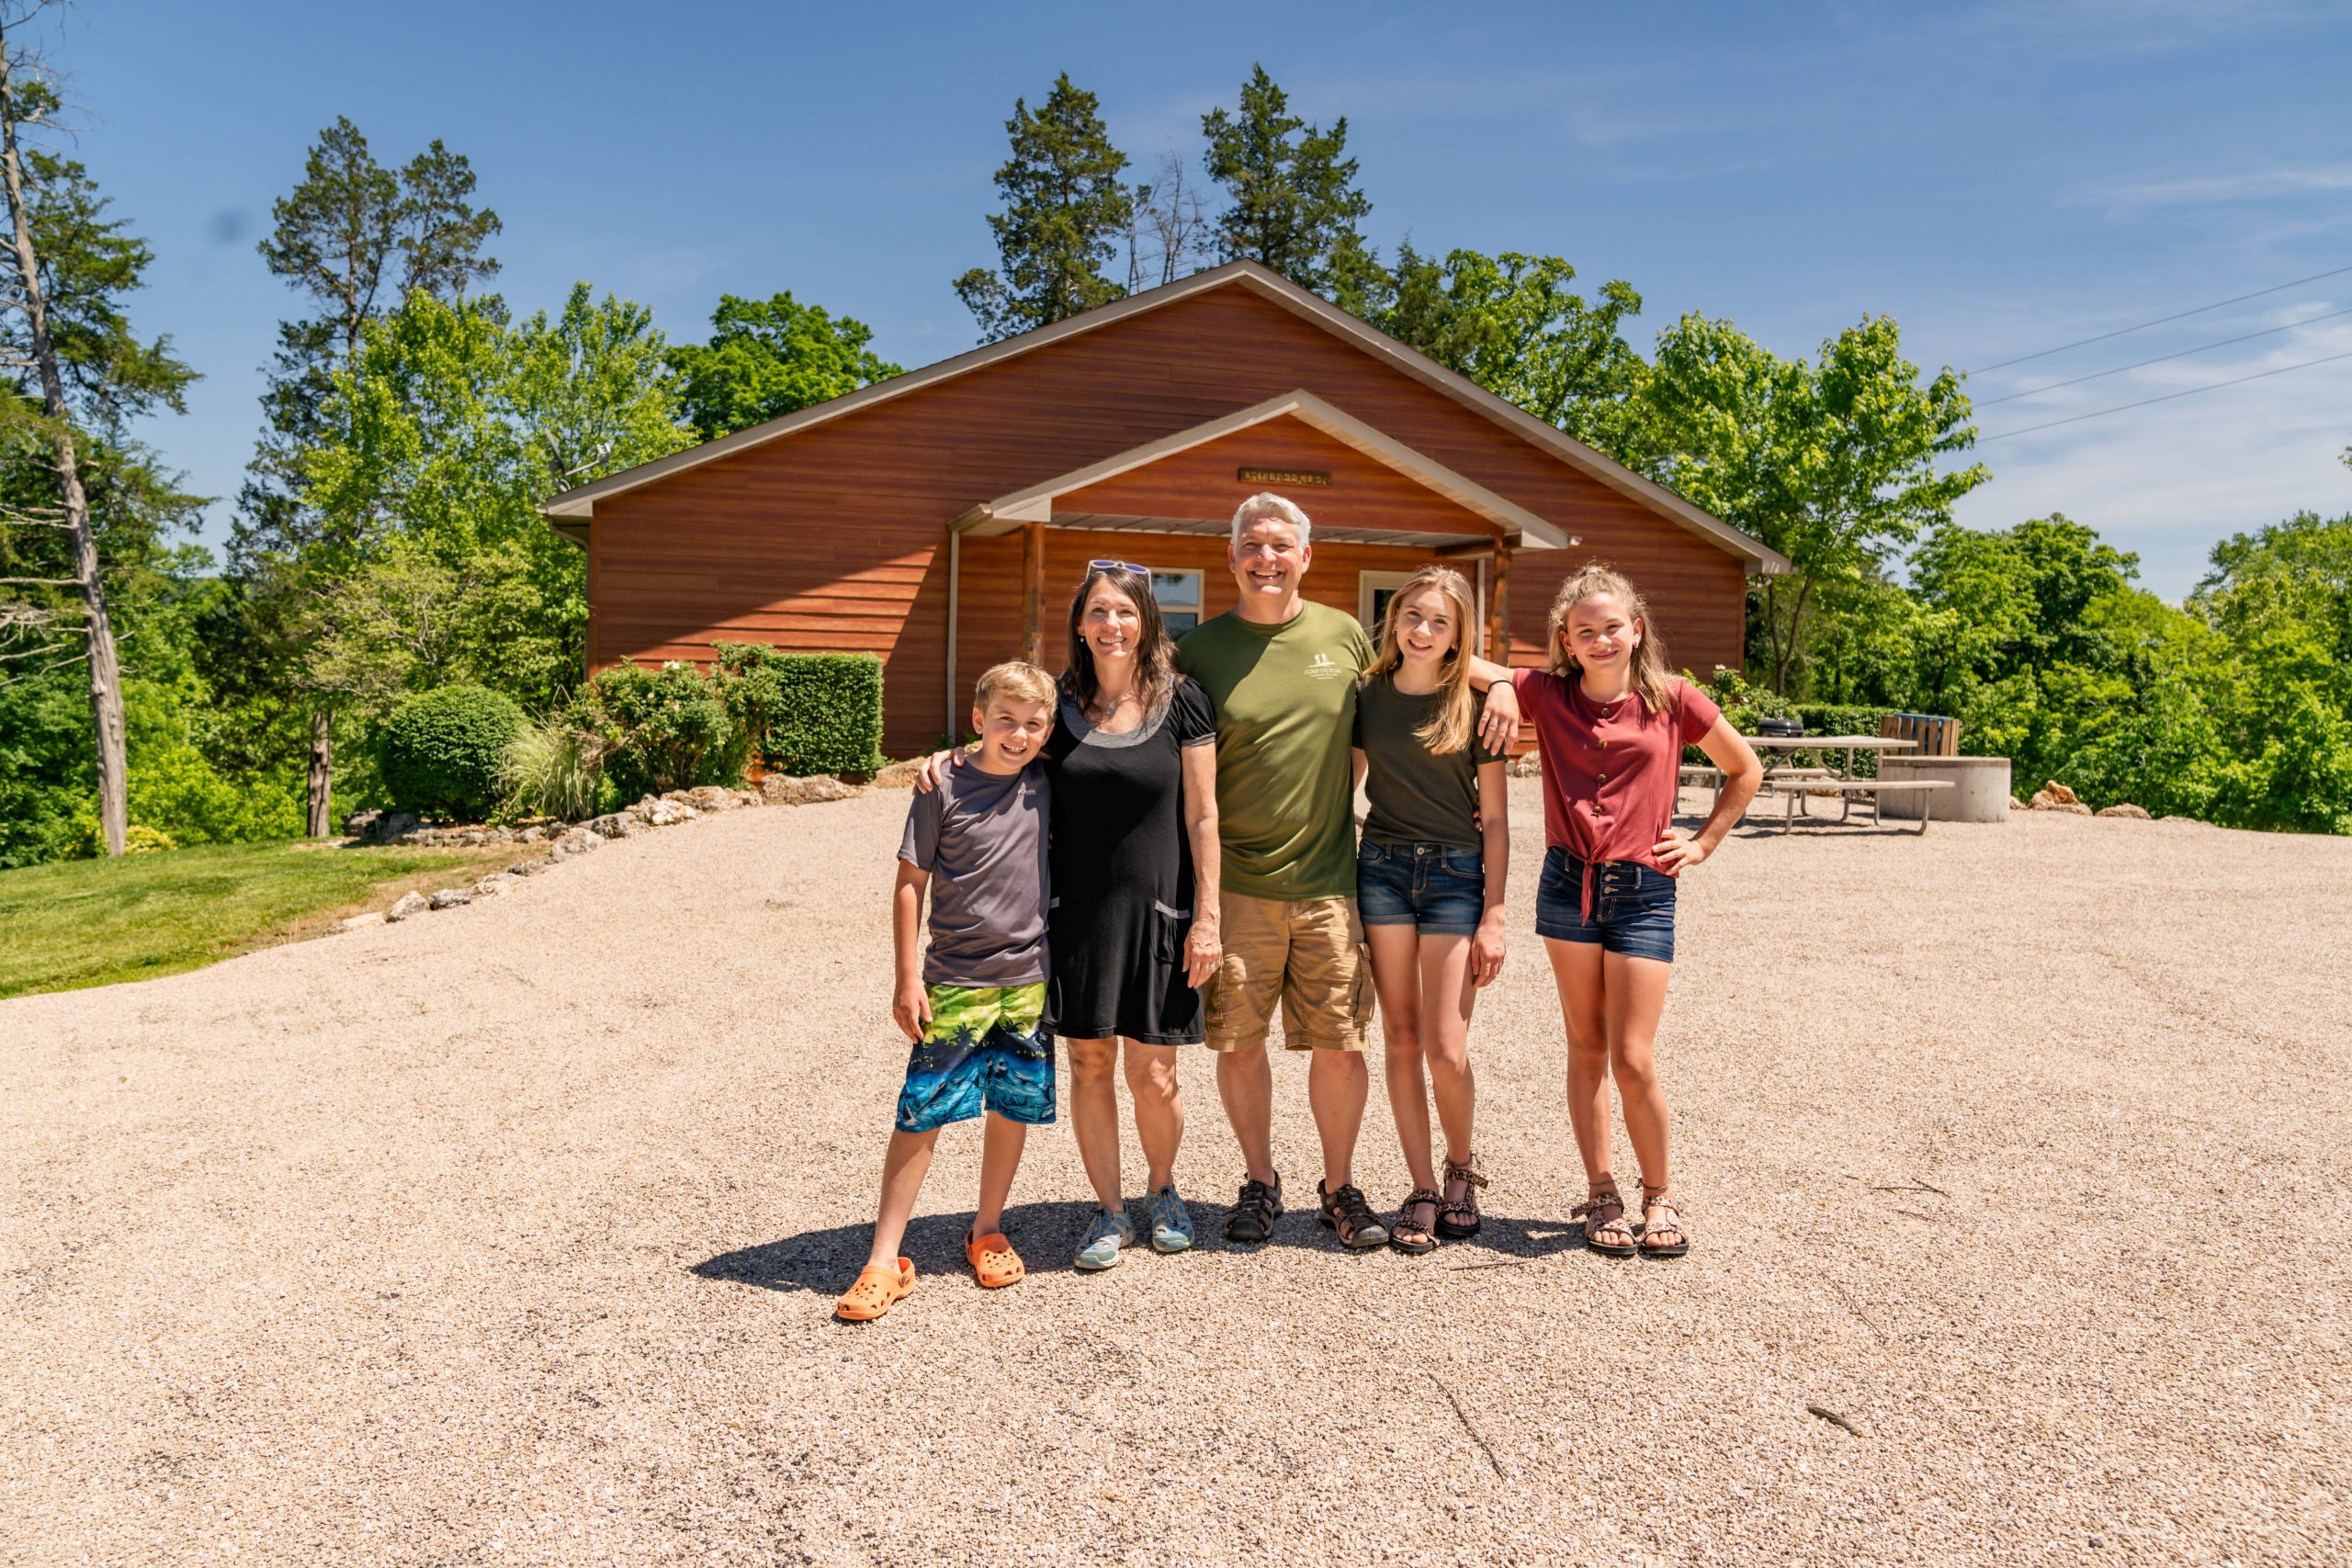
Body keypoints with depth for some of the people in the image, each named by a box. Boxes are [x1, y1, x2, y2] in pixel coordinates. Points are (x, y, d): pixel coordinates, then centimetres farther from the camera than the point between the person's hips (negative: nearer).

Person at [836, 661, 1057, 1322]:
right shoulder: (945, 791, -6)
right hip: (954, 982, -3)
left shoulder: (1048, 790, 3)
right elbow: (910, 885, -4)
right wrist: (908, 978, -7)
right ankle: (886, 1260, 7)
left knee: (1013, 1108, 10)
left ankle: (987, 1232, 30)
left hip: (1029, 980, 3)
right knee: (921, 1113, -2)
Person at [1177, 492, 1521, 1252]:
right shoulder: (1201, 650, 0)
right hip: (1236, 886, -1)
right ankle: (1259, 1182, 28)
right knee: (1239, 1044, 6)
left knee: (1339, 1044, 5)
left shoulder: (1345, 636, 6)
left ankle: (1340, 1187, 25)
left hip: (1328, 884, 1)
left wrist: (1501, 679, 5)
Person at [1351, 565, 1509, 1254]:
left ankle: (1461, 1168, 23)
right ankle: (1421, 1190, 17)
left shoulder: (1474, 705, -2)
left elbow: (1495, 818, -1)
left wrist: (1493, 917, -6)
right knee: (1400, 1037, 4)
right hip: (1381, 868, 2)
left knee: (1446, 1049, -4)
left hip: (1456, 873, -2)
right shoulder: (1367, 695, 4)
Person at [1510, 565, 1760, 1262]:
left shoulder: (1673, 700, 0)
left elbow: (1745, 771, 13)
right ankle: (1600, 1193, 23)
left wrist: (1702, 844, 9)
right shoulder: (1547, 694, 2)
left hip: (1644, 891, -2)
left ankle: (1660, 1194, 20)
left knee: (1633, 1060, -2)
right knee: (1586, 1048, 10)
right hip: (1567, 887, 2)